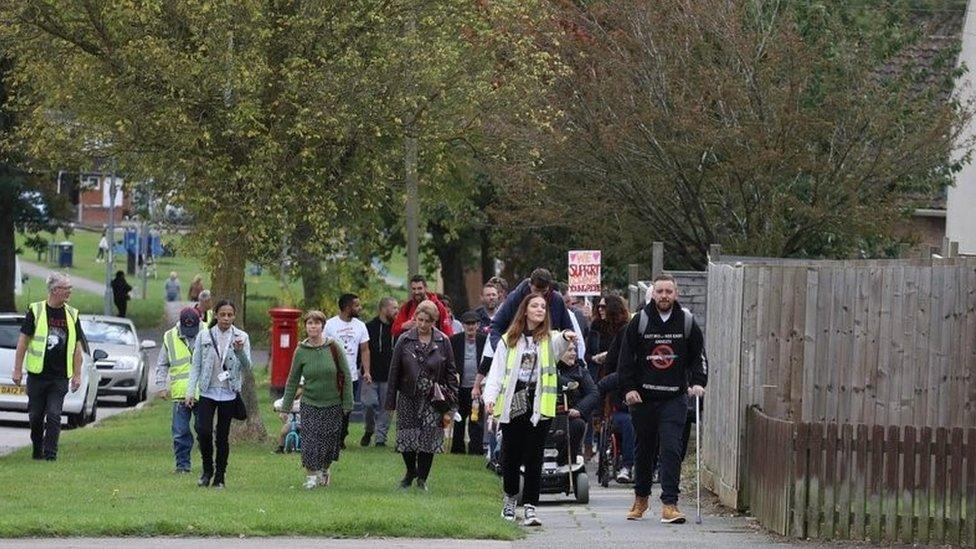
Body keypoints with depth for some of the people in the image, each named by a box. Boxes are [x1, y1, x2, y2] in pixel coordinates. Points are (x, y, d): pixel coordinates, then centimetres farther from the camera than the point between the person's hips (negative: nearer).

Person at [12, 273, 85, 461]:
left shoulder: (72, 315, 7)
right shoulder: (35, 311, -2)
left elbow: (77, 346, 11)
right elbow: (23, 341, 0)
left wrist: (77, 375, 7)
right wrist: (17, 370, -3)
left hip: (60, 377, 1)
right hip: (37, 375, -1)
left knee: (54, 416, -9)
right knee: (36, 417, 6)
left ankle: (50, 453, -6)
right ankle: (37, 451, 24)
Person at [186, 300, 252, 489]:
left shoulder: (241, 337, 1)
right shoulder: (204, 336, 2)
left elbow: (247, 366, -6)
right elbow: (196, 365, 5)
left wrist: (240, 351, -26)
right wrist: (190, 391, -2)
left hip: (229, 393, 0)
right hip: (207, 392, 0)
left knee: (222, 436, 3)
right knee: (203, 431, -12)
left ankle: (220, 476, 14)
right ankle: (207, 469, 8)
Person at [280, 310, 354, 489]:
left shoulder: (333, 347, -5)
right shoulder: (301, 351, -3)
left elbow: (346, 376, 0)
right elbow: (292, 381, 5)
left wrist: (348, 403, -2)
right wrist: (285, 406, 4)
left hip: (333, 404, 0)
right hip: (309, 405, 0)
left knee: (330, 441, 6)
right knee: (310, 442, -8)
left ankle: (324, 470, 30)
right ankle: (311, 475, 4)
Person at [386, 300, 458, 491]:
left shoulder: (443, 342, 0)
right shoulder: (405, 341, 0)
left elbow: (451, 372, 5)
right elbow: (394, 371, 3)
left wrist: (451, 400, -2)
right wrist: (391, 401, 2)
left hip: (432, 399, 0)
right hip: (408, 397, 0)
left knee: (428, 439, -2)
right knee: (405, 438, 0)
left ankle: (422, 478, 13)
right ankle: (411, 472, 25)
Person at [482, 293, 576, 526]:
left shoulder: (549, 339, 5)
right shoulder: (509, 340, 10)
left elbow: (559, 347, -19)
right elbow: (497, 371, 7)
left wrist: (566, 338, -43)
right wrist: (490, 397, -8)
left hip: (539, 405, -1)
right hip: (513, 403, 2)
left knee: (534, 458, -4)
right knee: (510, 456, 9)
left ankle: (530, 507, -3)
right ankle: (510, 498, 32)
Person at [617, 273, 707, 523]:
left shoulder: (687, 322, 2)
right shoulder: (640, 321, 0)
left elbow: (698, 356, 11)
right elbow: (626, 357, 4)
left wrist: (698, 382, -4)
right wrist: (628, 388, -5)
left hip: (674, 398, -1)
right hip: (643, 397, 1)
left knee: (672, 449, -12)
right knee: (644, 449, 12)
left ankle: (670, 504, -14)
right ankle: (640, 498, 31)